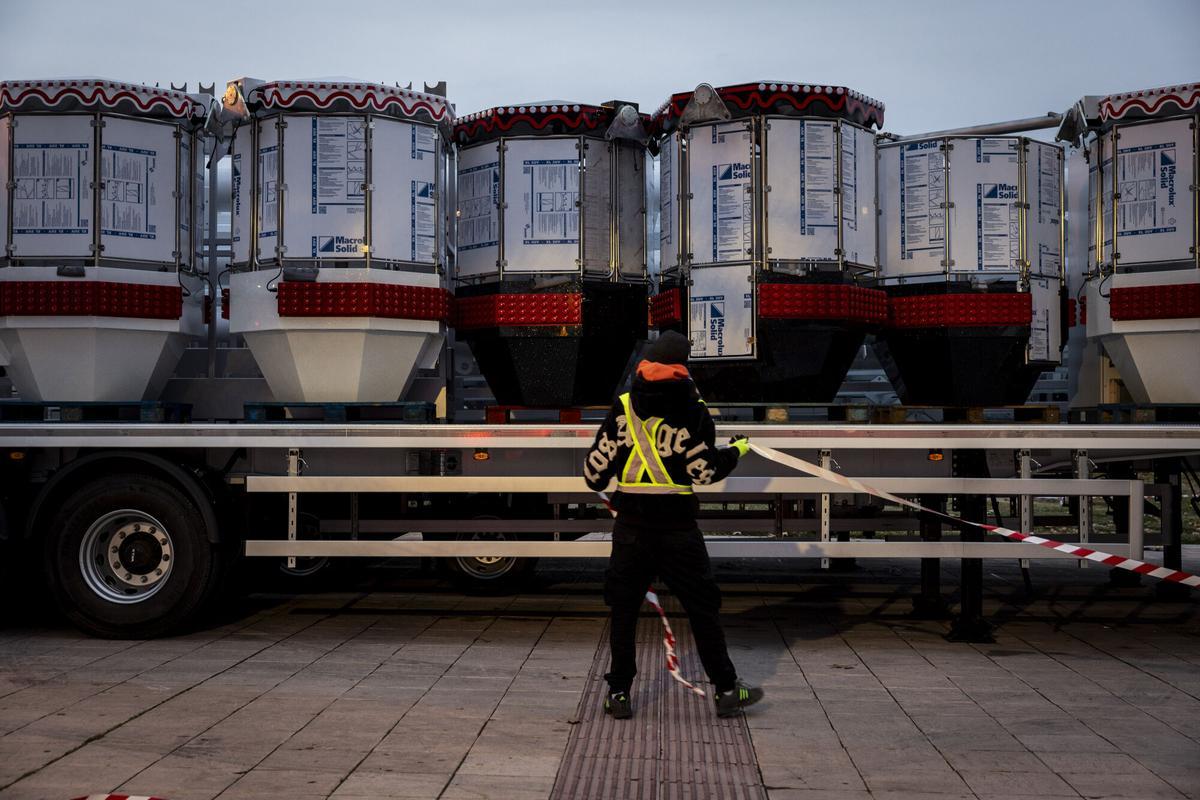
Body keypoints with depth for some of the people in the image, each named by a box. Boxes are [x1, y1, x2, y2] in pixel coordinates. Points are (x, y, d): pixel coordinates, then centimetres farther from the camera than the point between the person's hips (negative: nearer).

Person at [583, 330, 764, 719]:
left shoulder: (623, 406, 1)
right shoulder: (693, 410, -6)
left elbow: (598, 464, 3)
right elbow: (705, 470, -6)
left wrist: (596, 481, 26)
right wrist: (737, 450, 12)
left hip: (631, 525, 2)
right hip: (676, 525, -2)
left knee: (624, 607, 10)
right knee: (701, 606, 8)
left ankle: (618, 693, 11)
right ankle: (726, 689, 13)